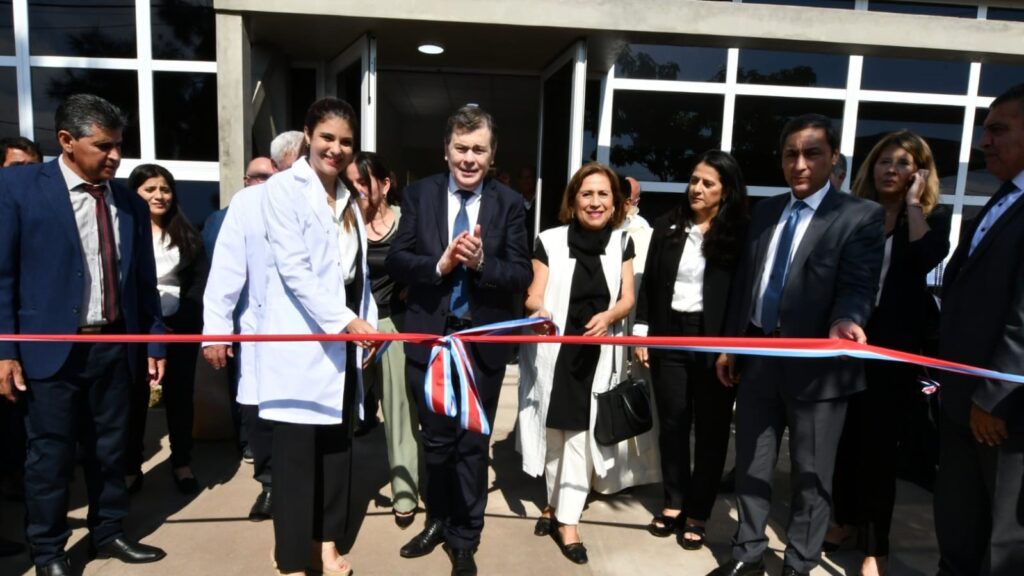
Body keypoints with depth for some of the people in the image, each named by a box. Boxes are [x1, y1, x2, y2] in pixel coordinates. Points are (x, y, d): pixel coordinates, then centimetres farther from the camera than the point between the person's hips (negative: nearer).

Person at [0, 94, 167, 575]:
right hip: (52, 347, -4)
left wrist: (154, 342, 9)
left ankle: (107, 534, 32)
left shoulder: (131, 202, 7)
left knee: (110, 449, 14)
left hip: (114, 346, 4)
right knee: (50, 455, 7)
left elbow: (144, 281, 10)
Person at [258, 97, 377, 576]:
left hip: (342, 338, 7)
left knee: (337, 443, 12)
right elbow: (292, 267, -16)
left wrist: (364, 323, 7)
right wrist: (345, 319, -20)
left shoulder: (347, 197, 16)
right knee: (296, 449, -2)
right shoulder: (284, 187, -6)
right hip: (301, 337, -7)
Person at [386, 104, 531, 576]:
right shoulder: (418, 194, 1)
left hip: (483, 342, -1)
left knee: (473, 445, 12)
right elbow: (396, 260, -4)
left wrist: (482, 261, -24)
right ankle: (437, 522, 42)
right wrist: (440, 264, -21)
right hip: (429, 337, 1)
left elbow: (522, 275, -7)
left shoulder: (509, 203, -2)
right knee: (435, 441, 17)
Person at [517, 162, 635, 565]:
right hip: (554, 351, -1)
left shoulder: (622, 243, 5)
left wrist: (608, 316, -18)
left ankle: (566, 517, 15)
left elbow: (627, 298, 3)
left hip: (597, 354, 1)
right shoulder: (550, 241, -4)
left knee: (581, 434, 3)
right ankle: (558, 504, 34)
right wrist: (538, 312, -27)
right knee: (556, 431, 13)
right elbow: (535, 295, -4)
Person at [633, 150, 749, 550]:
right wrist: (641, 332, 4)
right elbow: (649, 283, 8)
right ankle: (674, 503, 27)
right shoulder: (668, 226, 6)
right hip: (669, 336, 3)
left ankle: (697, 514, 21)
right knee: (671, 423, 11)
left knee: (710, 429, 8)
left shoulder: (739, 232, -5)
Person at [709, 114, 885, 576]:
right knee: (751, 463, 15)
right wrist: (729, 345, 10)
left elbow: (858, 287, -15)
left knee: (811, 474, 9)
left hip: (815, 363, -4)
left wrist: (845, 321, -37)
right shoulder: (764, 211, 10)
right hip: (758, 355, 5)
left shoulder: (861, 216, -6)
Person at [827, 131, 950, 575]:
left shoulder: (932, 216, 1)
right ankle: (845, 519, 34)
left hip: (893, 347, -2)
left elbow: (930, 257, -21)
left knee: (879, 445, 6)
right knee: (845, 437, 13)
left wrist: (912, 203, -13)